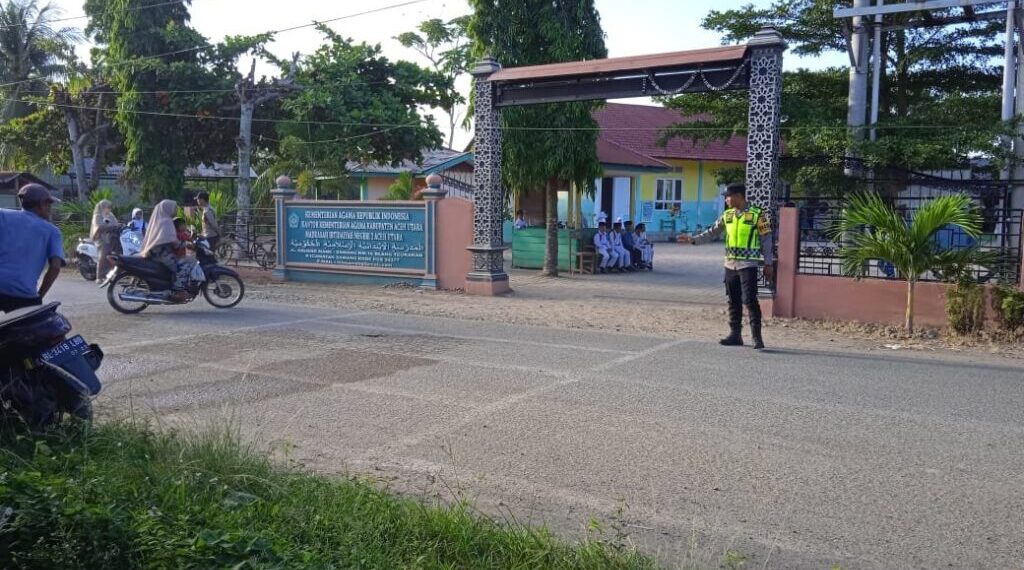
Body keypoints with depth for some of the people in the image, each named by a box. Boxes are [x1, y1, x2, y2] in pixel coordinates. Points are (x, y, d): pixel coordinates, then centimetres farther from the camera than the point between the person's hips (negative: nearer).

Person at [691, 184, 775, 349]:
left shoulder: (757, 215, -6)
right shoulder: (727, 215, 8)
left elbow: (766, 240, -4)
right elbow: (712, 233, 13)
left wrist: (769, 264, -5)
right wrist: (693, 240, 3)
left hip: (748, 265, -6)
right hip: (730, 265, 6)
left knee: (749, 300, -10)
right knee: (733, 301, 9)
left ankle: (757, 336, -4)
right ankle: (735, 334, 17)